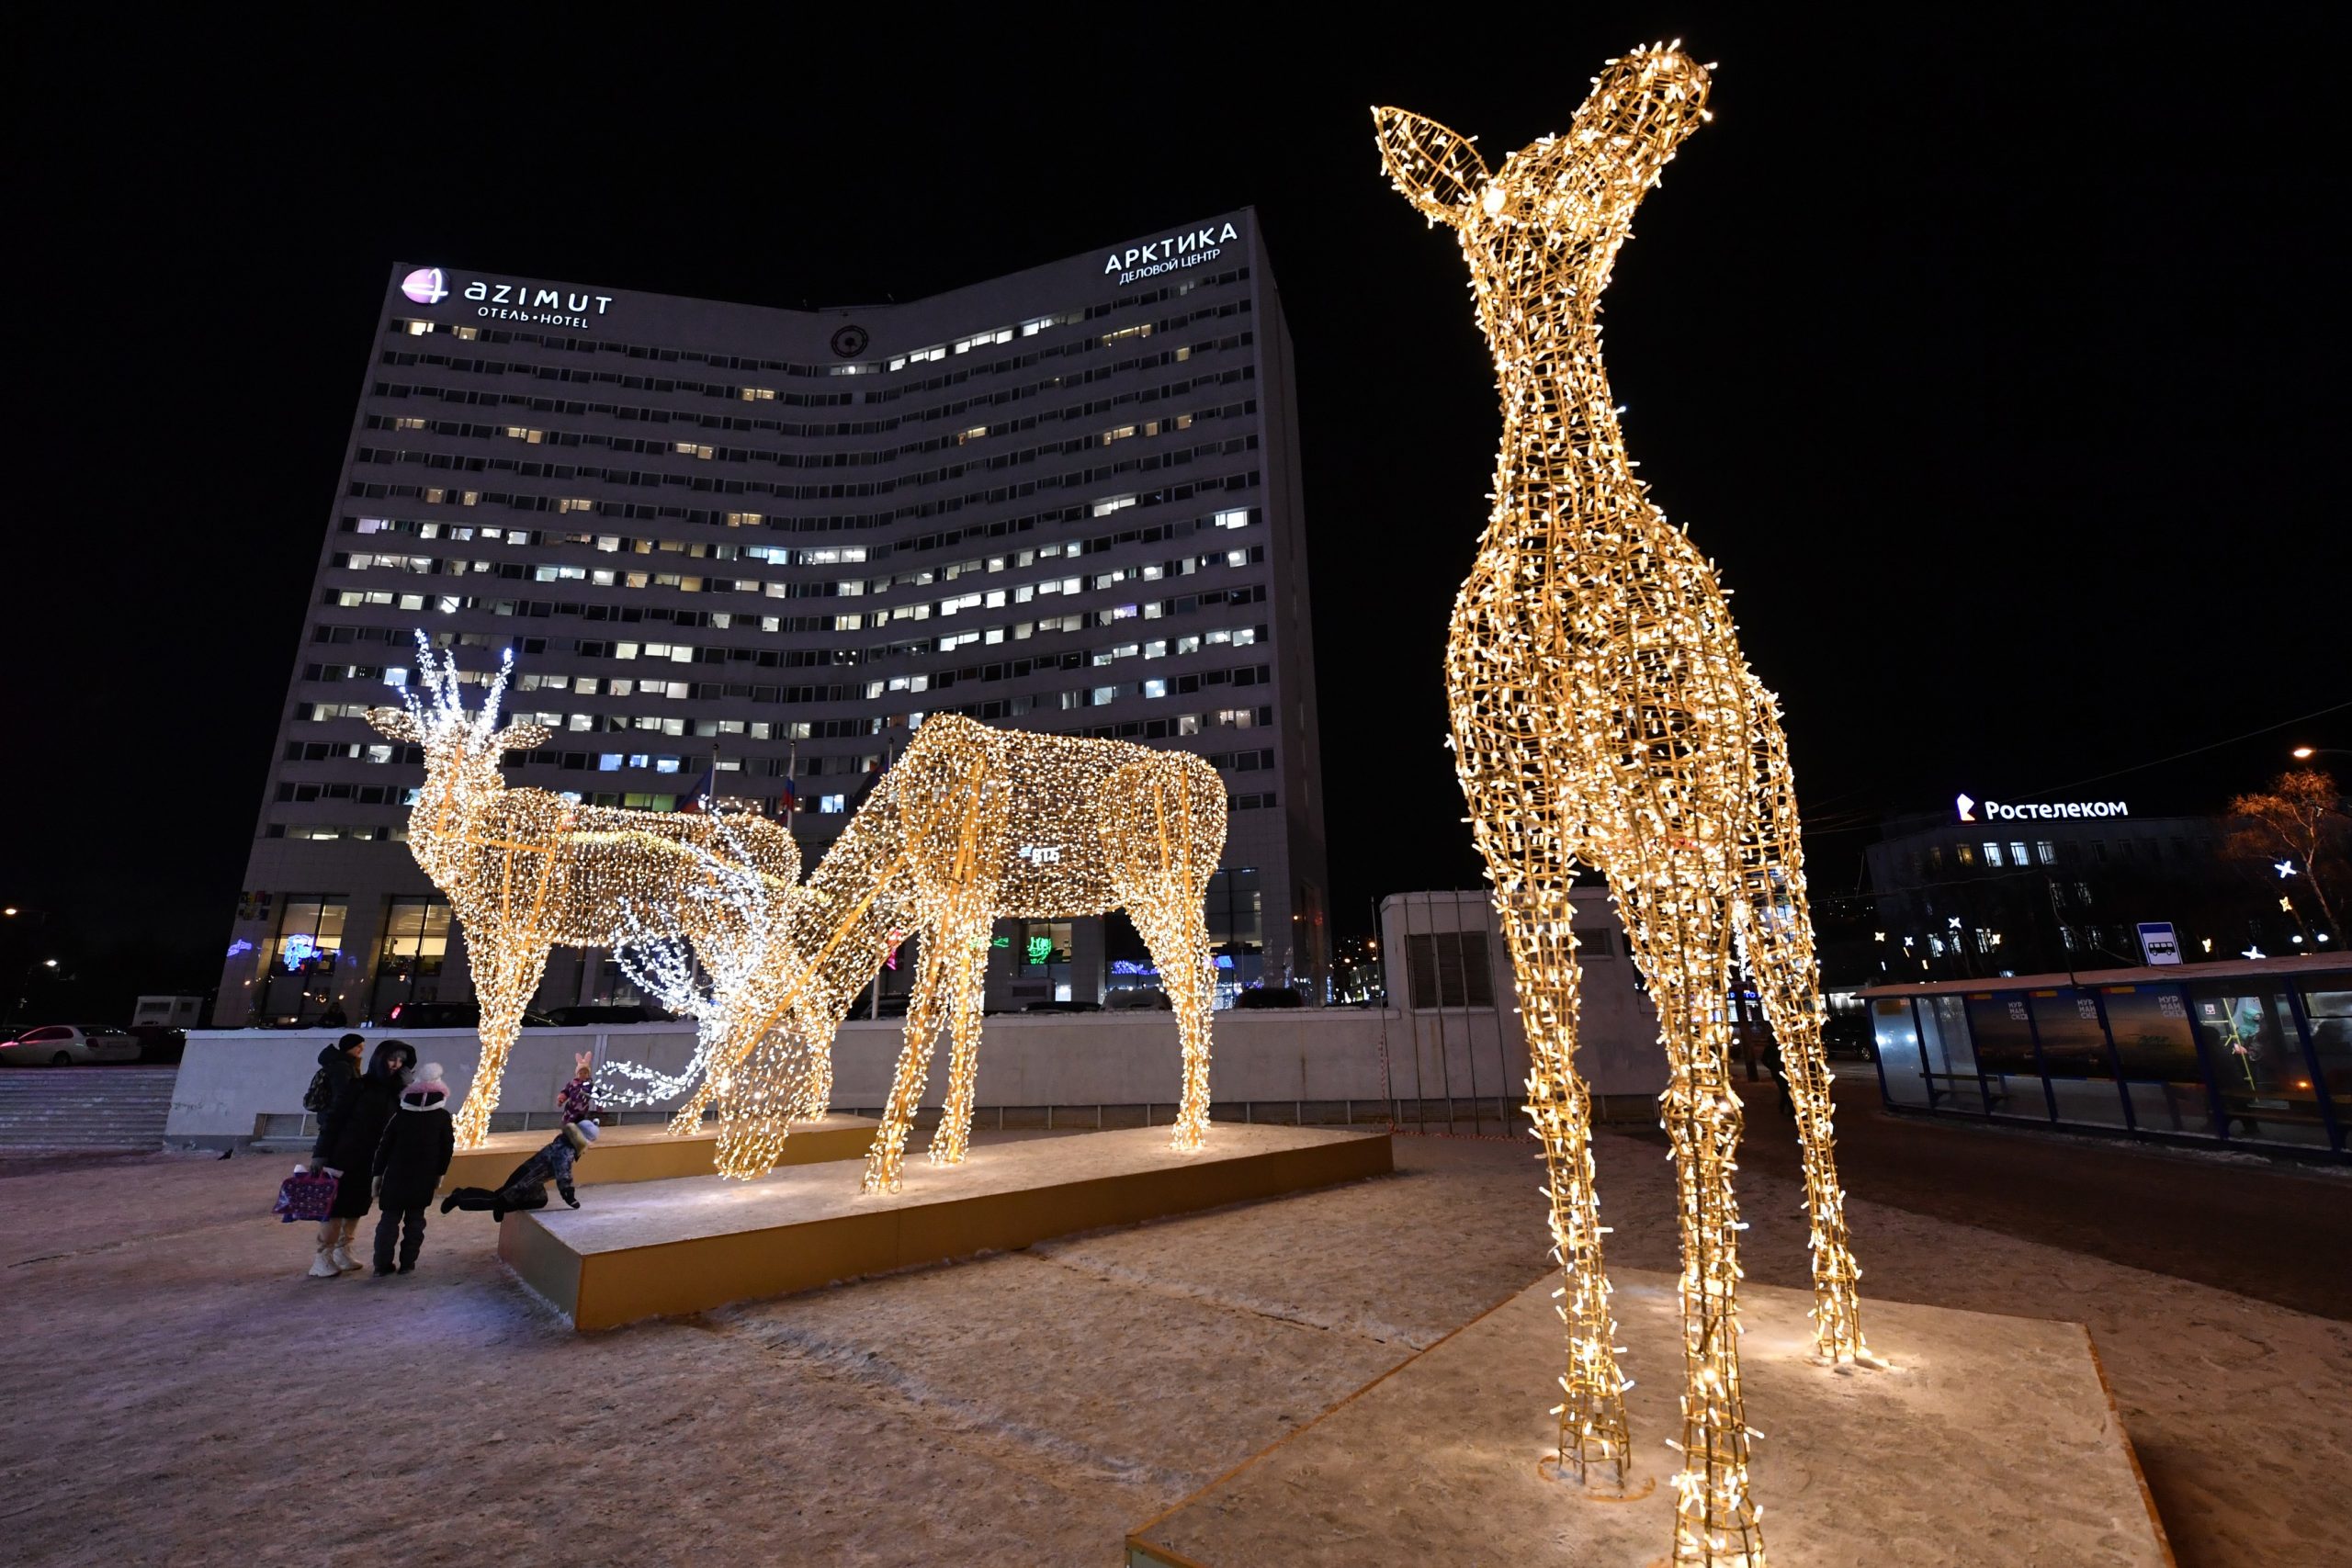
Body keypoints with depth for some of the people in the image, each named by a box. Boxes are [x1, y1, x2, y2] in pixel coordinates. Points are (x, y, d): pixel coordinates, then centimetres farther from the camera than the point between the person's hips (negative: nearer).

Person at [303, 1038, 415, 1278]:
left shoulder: (394, 1093, 5)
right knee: (334, 1207, -2)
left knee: (356, 1207, 11)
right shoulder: (357, 1085, -10)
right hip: (344, 1157, -5)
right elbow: (333, 1119, -11)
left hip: (370, 1161, 5)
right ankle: (322, 1259, 6)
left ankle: (343, 1253, 22)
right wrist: (321, 1155, -14)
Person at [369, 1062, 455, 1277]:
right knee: (415, 1219, 9)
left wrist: (378, 1173, 7)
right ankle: (407, 1263, 10)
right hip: (425, 1178, 0)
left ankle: (382, 1264, 7)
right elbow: (448, 1147, 2)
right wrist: (440, 1172, 14)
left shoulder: (400, 1115, -5)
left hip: (396, 1176, 0)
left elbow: (384, 1145, -3)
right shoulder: (443, 1117, -3)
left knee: (390, 1218, 7)